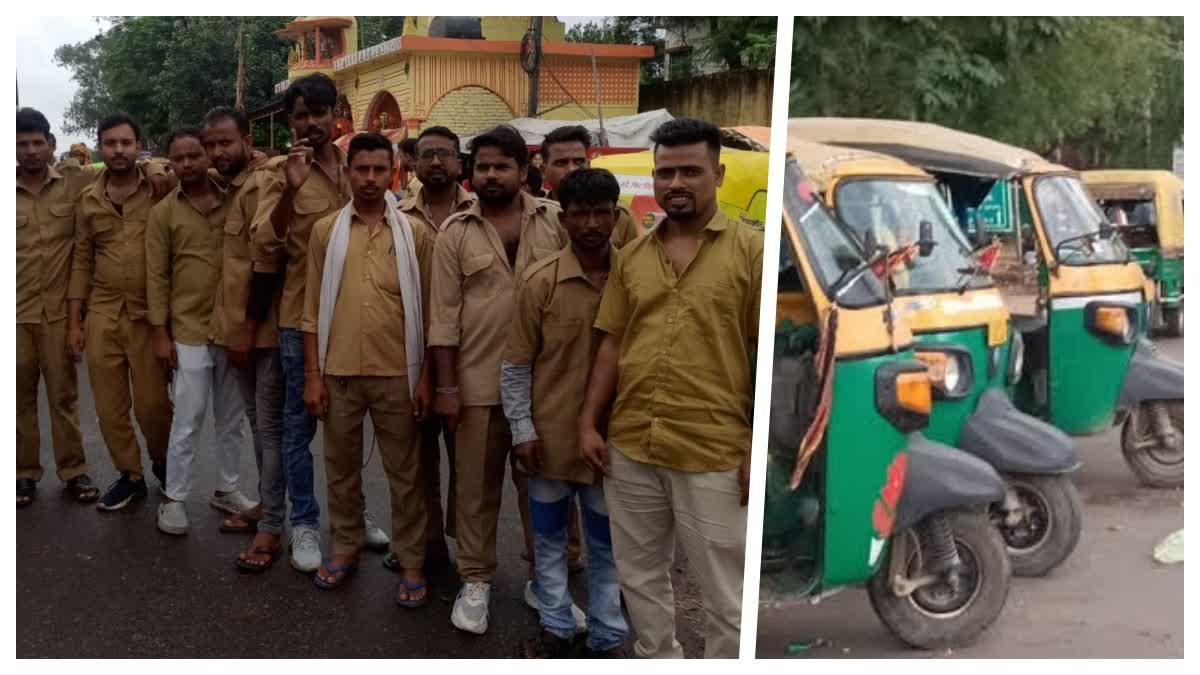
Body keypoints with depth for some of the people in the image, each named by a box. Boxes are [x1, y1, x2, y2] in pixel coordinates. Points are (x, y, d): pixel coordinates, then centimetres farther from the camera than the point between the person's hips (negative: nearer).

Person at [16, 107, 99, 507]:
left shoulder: (74, 187, 0)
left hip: (59, 310, 0)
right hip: (16, 312, 1)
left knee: (64, 394, 8)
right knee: (21, 396, 10)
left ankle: (73, 470, 19)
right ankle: (25, 472, 22)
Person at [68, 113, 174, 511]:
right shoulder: (88, 200, 7)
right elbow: (82, 261, 10)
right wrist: (74, 321, 7)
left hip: (149, 313, -3)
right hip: (102, 314, 3)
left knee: (152, 402, 0)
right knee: (109, 406, 8)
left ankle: (162, 462, 27)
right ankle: (130, 476, 24)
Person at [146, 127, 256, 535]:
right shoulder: (163, 212, 0)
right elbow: (156, 276, -1)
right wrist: (160, 333, -5)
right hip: (189, 331, -2)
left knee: (232, 417, 12)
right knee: (187, 421, 1)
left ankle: (227, 489, 27)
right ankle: (173, 499, 14)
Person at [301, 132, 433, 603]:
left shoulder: (415, 234, 0)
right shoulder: (326, 230, 3)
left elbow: (426, 311, 1)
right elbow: (313, 308, 3)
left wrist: (426, 377, -3)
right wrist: (312, 374, -1)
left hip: (396, 373, -1)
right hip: (339, 372, 2)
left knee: (404, 472, 7)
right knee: (341, 467, 14)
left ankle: (411, 561, 19)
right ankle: (345, 549, 31)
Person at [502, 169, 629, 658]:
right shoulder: (539, 280, -8)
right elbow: (515, 363, -3)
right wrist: (521, 429, -5)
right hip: (550, 432, 0)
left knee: (606, 542, 13)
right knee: (548, 537, 15)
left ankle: (607, 636, 28)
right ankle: (556, 626, 32)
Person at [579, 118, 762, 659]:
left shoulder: (750, 250, -5)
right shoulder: (631, 256, 9)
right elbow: (612, 343, 11)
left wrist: (760, 448, -11)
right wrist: (589, 423, 5)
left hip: (714, 452, -5)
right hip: (629, 447, 5)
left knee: (726, 593, 7)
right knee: (640, 575, 19)